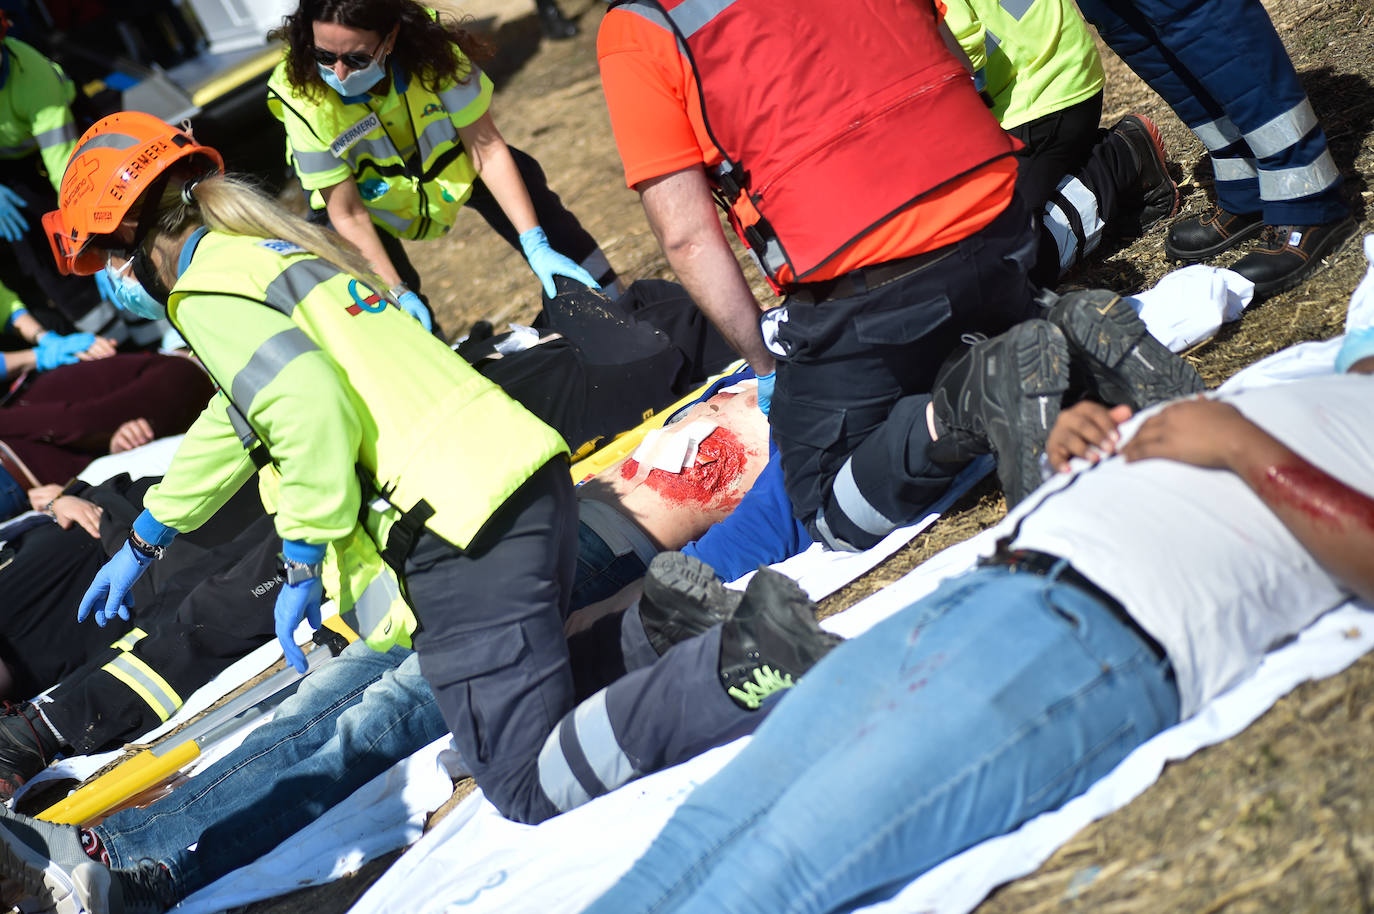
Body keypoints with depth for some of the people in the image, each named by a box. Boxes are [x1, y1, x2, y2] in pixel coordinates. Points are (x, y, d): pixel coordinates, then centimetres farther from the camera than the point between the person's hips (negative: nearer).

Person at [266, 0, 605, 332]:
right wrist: (397, 293, -36)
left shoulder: (430, 47, -35)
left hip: (445, 165, 2)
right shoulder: (304, 100, -36)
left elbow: (486, 147, -29)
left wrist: (536, 246, -32)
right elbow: (348, 214, -28)